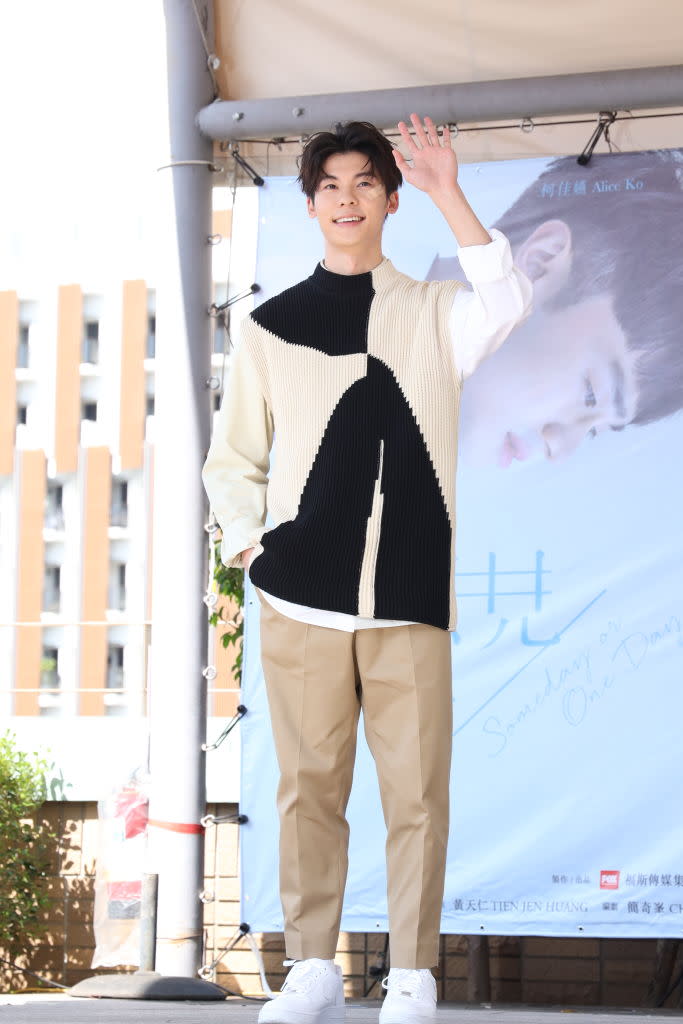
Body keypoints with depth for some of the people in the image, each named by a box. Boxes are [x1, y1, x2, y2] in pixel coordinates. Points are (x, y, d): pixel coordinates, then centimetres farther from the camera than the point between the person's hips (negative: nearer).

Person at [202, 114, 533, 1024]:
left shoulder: (435, 313, 8)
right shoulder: (271, 326, 11)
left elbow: (510, 302, -15)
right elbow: (232, 461, 17)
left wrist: (448, 195, -18)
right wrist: (246, 544, 2)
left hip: (410, 605, -1)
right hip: (302, 605, 1)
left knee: (417, 794, -3)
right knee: (310, 788, 3)